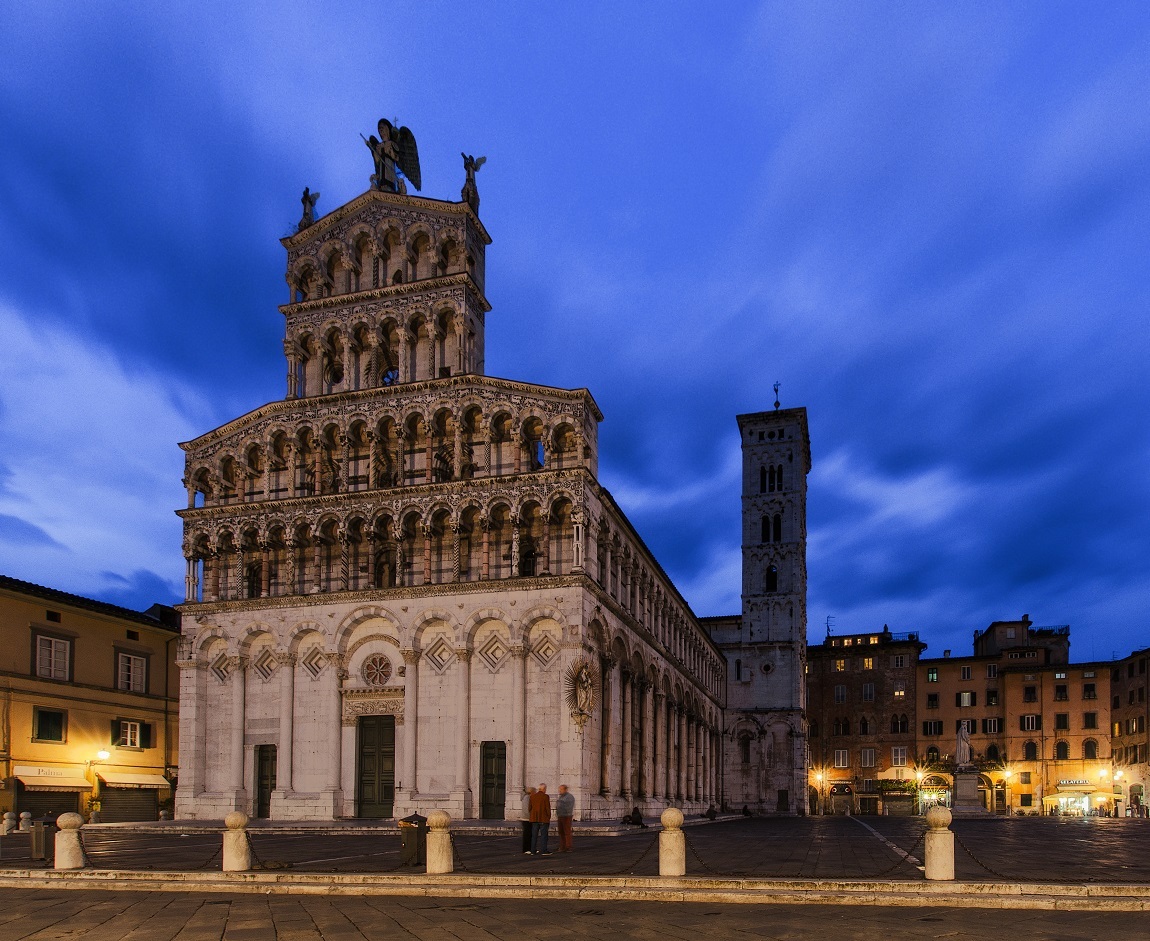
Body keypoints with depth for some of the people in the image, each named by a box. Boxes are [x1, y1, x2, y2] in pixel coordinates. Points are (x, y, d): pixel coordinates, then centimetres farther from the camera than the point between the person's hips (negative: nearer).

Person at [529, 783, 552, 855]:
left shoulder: (532, 796, 4)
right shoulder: (546, 797, -10)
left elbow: (530, 808, 8)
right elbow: (548, 808, -11)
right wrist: (549, 817, 0)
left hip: (534, 819, 5)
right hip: (543, 819, -5)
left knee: (534, 835, 7)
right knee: (543, 835, -1)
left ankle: (533, 851, 6)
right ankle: (543, 851, -4)